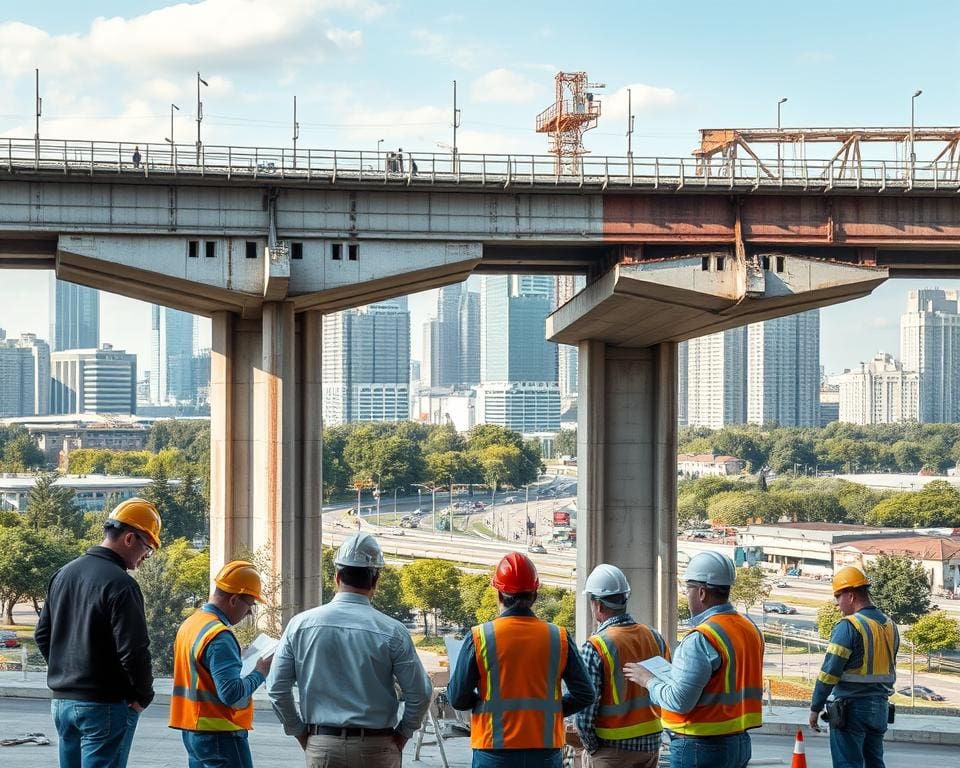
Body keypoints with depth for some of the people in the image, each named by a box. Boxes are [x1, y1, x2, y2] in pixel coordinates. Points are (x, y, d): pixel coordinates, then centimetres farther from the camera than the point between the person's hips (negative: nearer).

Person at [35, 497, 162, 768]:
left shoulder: (64, 574, 10)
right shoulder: (120, 584, -17)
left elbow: (43, 635, 17)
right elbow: (133, 651, -19)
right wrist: (144, 695, -5)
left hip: (62, 702, 8)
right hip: (105, 705, -8)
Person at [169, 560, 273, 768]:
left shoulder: (190, 624, 11)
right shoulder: (219, 636, -19)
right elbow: (233, 694, -25)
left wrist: (242, 664, 12)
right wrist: (260, 673, -11)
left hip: (193, 730, 10)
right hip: (220, 735, -10)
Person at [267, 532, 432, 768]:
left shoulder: (301, 624, -2)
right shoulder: (392, 631, -8)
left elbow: (276, 688, 2)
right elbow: (420, 693, -5)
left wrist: (299, 731, 14)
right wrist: (402, 733, 11)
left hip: (321, 748, 2)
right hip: (376, 749, -2)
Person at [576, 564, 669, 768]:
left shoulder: (596, 647, -16)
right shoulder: (654, 638, 2)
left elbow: (585, 706, -17)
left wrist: (592, 746, -4)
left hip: (612, 747, -6)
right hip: (652, 742, 6)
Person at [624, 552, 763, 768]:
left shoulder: (700, 640, -19)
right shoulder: (751, 630, 8)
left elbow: (679, 701, -21)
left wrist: (648, 680, -4)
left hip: (701, 749, -9)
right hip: (740, 742, 9)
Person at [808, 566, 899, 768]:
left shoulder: (849, 626, -15)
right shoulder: (890, 625, 9)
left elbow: (829, 672, -16)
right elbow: (890, 671, 15)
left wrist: (815, 708, -9)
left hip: (852, 708, -7)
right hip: (880, 708, 7)